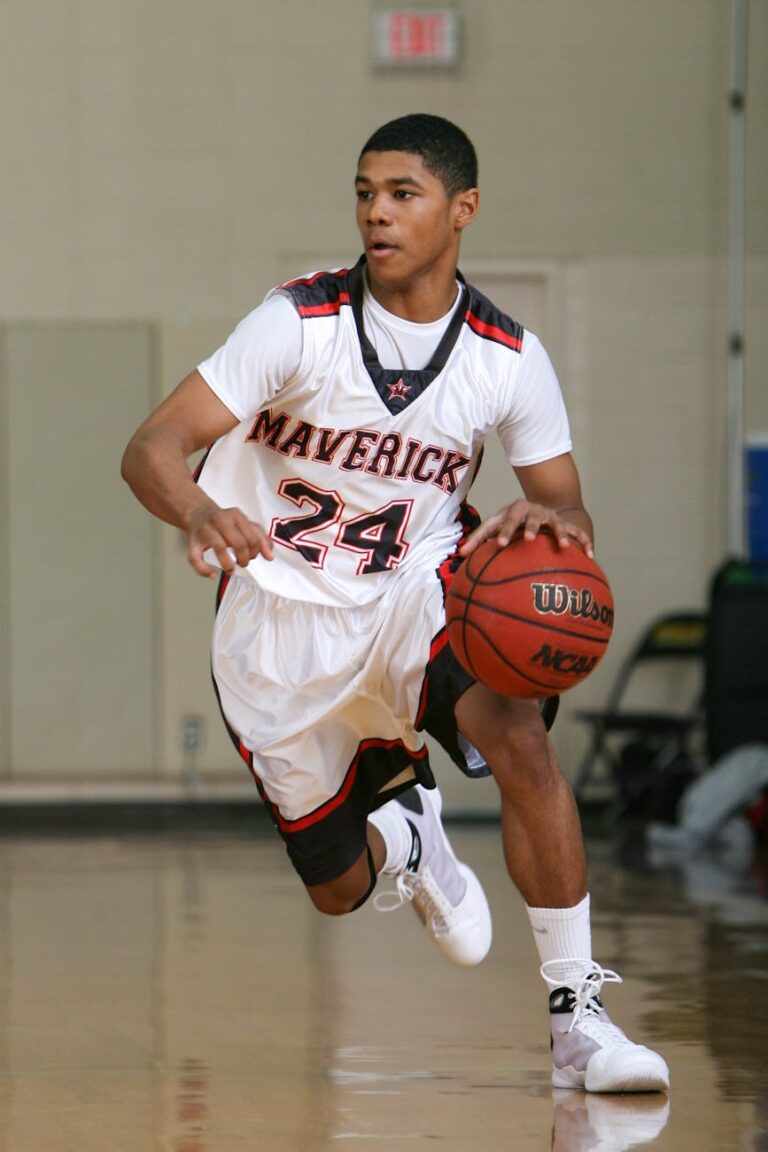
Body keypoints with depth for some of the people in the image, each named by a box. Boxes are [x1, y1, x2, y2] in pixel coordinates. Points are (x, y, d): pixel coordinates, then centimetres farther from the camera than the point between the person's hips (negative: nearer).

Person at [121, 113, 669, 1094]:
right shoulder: (300, 322, -16)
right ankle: (402, 826, 47)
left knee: (519, 738, -31)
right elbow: (152, 447, -21)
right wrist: (200, 513, -46)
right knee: (338, 890, 7)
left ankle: (576, 1018, -23)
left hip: (417, 593, 1)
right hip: (282, 621, 0)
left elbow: (568, 511, 0)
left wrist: (549, 519, -27)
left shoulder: (508, 359, -9)